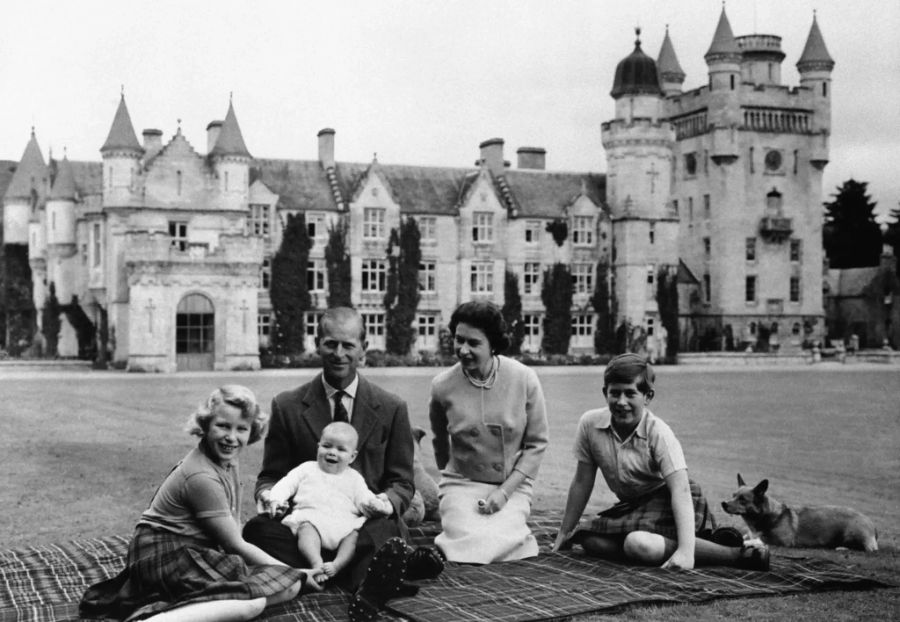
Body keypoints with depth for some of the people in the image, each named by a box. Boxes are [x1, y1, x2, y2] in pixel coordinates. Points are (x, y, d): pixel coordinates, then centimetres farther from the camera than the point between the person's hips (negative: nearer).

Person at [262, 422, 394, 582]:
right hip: (310, 516, -1)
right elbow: (287, 484, 17)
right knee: (307, 529, -35)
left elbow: (365, 499, 13)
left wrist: (376, 504, -11)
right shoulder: (307, 469, 25)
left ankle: (337, 565, -44)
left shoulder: (354, 478, 25)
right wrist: (276, 499, -3)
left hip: (344, 522, 1)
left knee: (354, 534, -29)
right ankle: (316, 563, -52)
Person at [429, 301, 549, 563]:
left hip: (512, 486, -1)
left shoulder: (525, 379, -10)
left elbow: (536, 443, -3)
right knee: (470, 540, -28)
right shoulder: (443, 386, -7)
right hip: (461, 483, 1)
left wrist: (505, 490, -12)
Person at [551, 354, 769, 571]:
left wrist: (685, 551, -42)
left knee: (639, 544, -33)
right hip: (633, 504, 6)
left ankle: (738, 555, -26)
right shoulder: (590, 424, -12)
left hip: (669, 502, -6)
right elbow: (582, 482, 1)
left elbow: (681, 490, -30)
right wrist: (565, 532, 5)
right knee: (591, 542, -15)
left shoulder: (658, 433, -23)